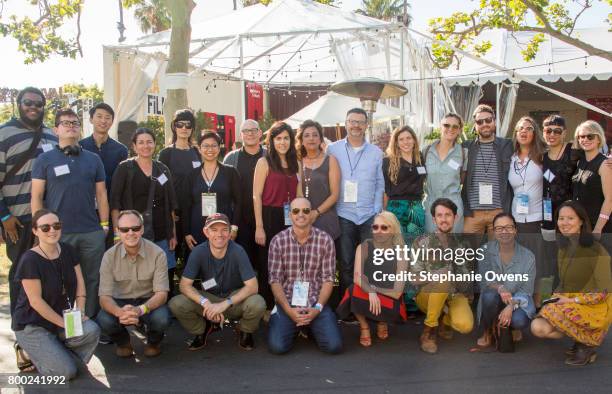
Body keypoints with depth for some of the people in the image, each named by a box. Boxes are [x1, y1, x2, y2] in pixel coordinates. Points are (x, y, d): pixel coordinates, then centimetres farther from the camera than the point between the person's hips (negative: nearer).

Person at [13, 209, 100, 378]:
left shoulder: (67, 250, 1)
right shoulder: (30, 260, -19)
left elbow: (80, 283, 4)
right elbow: (35, 301, -19)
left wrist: (80, 312, -11)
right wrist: (64, 324, -17)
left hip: (63, 316, 7)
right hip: (32, 325, -6)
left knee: (92, 331, -23)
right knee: (67, 371, -18)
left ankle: (49, 349, 2)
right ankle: (29, 351, 8)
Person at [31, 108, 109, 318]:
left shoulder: (93, 159, 10)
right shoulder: (45, 159, 3)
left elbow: (101, 195, 11)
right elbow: (36, 197, 1)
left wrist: (104, 224, 5)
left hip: (92, 233, 2)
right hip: (58, 233, -2)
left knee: (93, 279, 6)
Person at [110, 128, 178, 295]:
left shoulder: (163, 169, 11)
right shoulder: (125, 168, 1)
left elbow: (171, 204, 12)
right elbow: (115, 202, -3)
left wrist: (174, 234, 8)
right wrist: (117, 231, -11)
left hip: (161, 235, 3)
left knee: (167, 278, 1)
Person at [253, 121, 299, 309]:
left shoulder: (294, 163, 12)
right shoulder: (264, 162, -4)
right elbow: (256, 196, -8)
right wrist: (259, 227, -14)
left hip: (290, 220, 5)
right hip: (270, 218, -5)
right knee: (267, 265, 3)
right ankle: (266, 306, 15)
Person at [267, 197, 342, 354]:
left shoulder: (325, 240, -2)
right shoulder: (278, 241, -2)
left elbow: (328, 279, -1)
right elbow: (275, 280, -3)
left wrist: (317, 308, -13)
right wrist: (288, 309, -15)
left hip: (316, 303, 1)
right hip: (286, 303, 0)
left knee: (334, 346, -16)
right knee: (277, 346, -20)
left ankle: (311, 327, 16)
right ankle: (294, 328, 15)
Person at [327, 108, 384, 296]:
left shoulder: (376, 152, 7)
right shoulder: (332, 149, 2)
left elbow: (380, 185, 9)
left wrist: (377, 211, 2)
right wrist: (332, 207, -1)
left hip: (369, 216, 1)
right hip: (343, 215, -1)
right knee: (346, 263, 5)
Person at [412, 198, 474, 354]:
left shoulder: (462, 244, 6)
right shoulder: (421, 243, -5)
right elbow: (415, 278, -11)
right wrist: (439, 274, -24)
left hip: (456, 296, 2)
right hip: (428, 296, -2)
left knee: (465, 326, -29)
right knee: (443, 279, -35)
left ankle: (444, 320, 10)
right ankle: (429, 329, -16)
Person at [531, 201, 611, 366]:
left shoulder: (596, 250, -13)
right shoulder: (564, 248, 10)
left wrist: (573, 300, -16)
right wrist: (556, 296, -3)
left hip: (593, 308, -6)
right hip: (568, 305, 6)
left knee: (553, 313, -31)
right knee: (537, 327, -17)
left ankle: (588, 343, -5)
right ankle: (581, 337, 6)